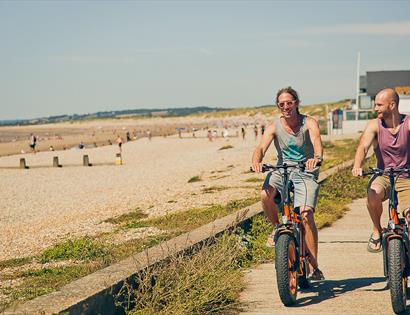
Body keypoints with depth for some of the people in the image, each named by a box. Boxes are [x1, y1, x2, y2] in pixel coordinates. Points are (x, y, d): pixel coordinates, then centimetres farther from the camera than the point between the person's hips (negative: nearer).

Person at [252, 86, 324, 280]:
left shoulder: (309, 123, -4)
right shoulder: (274, 126, 1)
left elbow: (317, 142, -23)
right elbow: (261, 147, -13)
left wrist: (316, 158, -46)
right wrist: (256, 161, -37)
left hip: (305, 173, -2)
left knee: (306, 214, -21)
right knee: (266, 194, -31)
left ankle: (314, 267, -12)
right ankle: (278, 228, 1)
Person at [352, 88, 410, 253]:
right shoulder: (374, 125, -3)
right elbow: (363, 146, -18)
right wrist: (357, 166, -39)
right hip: (383, 176, 1)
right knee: (373, 193, -33)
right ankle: (377, 231, -7)